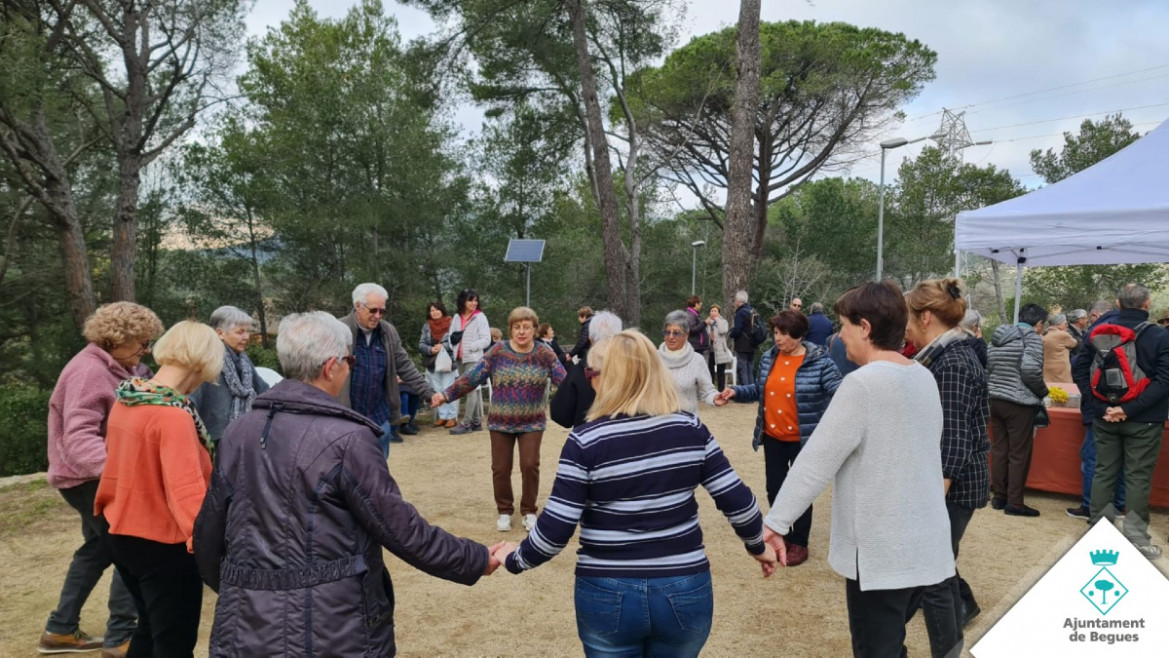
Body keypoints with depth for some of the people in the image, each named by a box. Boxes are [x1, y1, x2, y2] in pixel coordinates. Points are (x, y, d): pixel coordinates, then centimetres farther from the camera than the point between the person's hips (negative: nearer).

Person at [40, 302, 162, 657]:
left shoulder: (112, 368, 8)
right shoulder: (89, 371, -23)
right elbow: (78, 436, -33)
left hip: (96, 476, 10)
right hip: (88, 477, -10)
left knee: (99, 547, 20)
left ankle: (60, 630, 32)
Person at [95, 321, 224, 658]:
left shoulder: (125, 400, 1)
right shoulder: (174, 415, -26)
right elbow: (186, 491, -36)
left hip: (123, 535, 9)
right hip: (164, 545, -9)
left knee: (151, 629, 26)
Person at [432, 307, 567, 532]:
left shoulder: (545, 354, -4)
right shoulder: (498, 352, -6)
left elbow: (564, 379, -7)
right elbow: (472, 377, -9)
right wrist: (446, 394, -17)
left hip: (532, 423, 0)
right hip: (501, 422, 1)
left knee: (530, 465, -4)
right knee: (501, 468, 5)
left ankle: (529, 511, 18)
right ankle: (504, 511, 25)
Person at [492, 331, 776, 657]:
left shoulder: (585, 441, -13)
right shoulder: (691, 428, -5)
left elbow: (555, 530, -13)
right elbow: (735, 499, -1)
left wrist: (514, 560, 5)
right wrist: (757, 545, 17)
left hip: (608, 595, -2)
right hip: (684, 591, 3)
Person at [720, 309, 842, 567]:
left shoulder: (819, 361, -15)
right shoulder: (768, 358, 1)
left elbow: (839, 393, -17)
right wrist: (736, 392, -2)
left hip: (802, 440, -5)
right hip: (772, 437, 5)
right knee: (774, 489, 14)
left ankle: (799, 543, 27)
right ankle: (782, 535, 36)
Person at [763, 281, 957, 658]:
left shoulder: (863, 383, -19)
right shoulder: (924, 378, 7)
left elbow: (817, 459, -19)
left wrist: (775, 523, -14)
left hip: (881, 551, -8)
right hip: (924, 545, 8)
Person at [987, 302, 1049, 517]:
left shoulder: (998, 337, 13)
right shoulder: (1032, 338, -9)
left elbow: (985, 369, 12)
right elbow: (1030, 370, -20)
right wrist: (1043, 392, -5)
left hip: (994, 400, 7)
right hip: (1019, 404, -7)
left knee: (998, 450, 12)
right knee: (1019, 454, 0)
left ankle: (998, 497, 19)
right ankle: (1014, 503, 3)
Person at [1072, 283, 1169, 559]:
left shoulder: (1098, 333, 1)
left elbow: (1081, 371, 0)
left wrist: (1101, 405, -6)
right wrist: (1129, 408, -19)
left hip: (1104, 417, 3)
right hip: (1143, 420, -3)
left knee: (1104, 472, 11)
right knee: (1138, 478, 3)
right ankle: (1136, 540, 9)